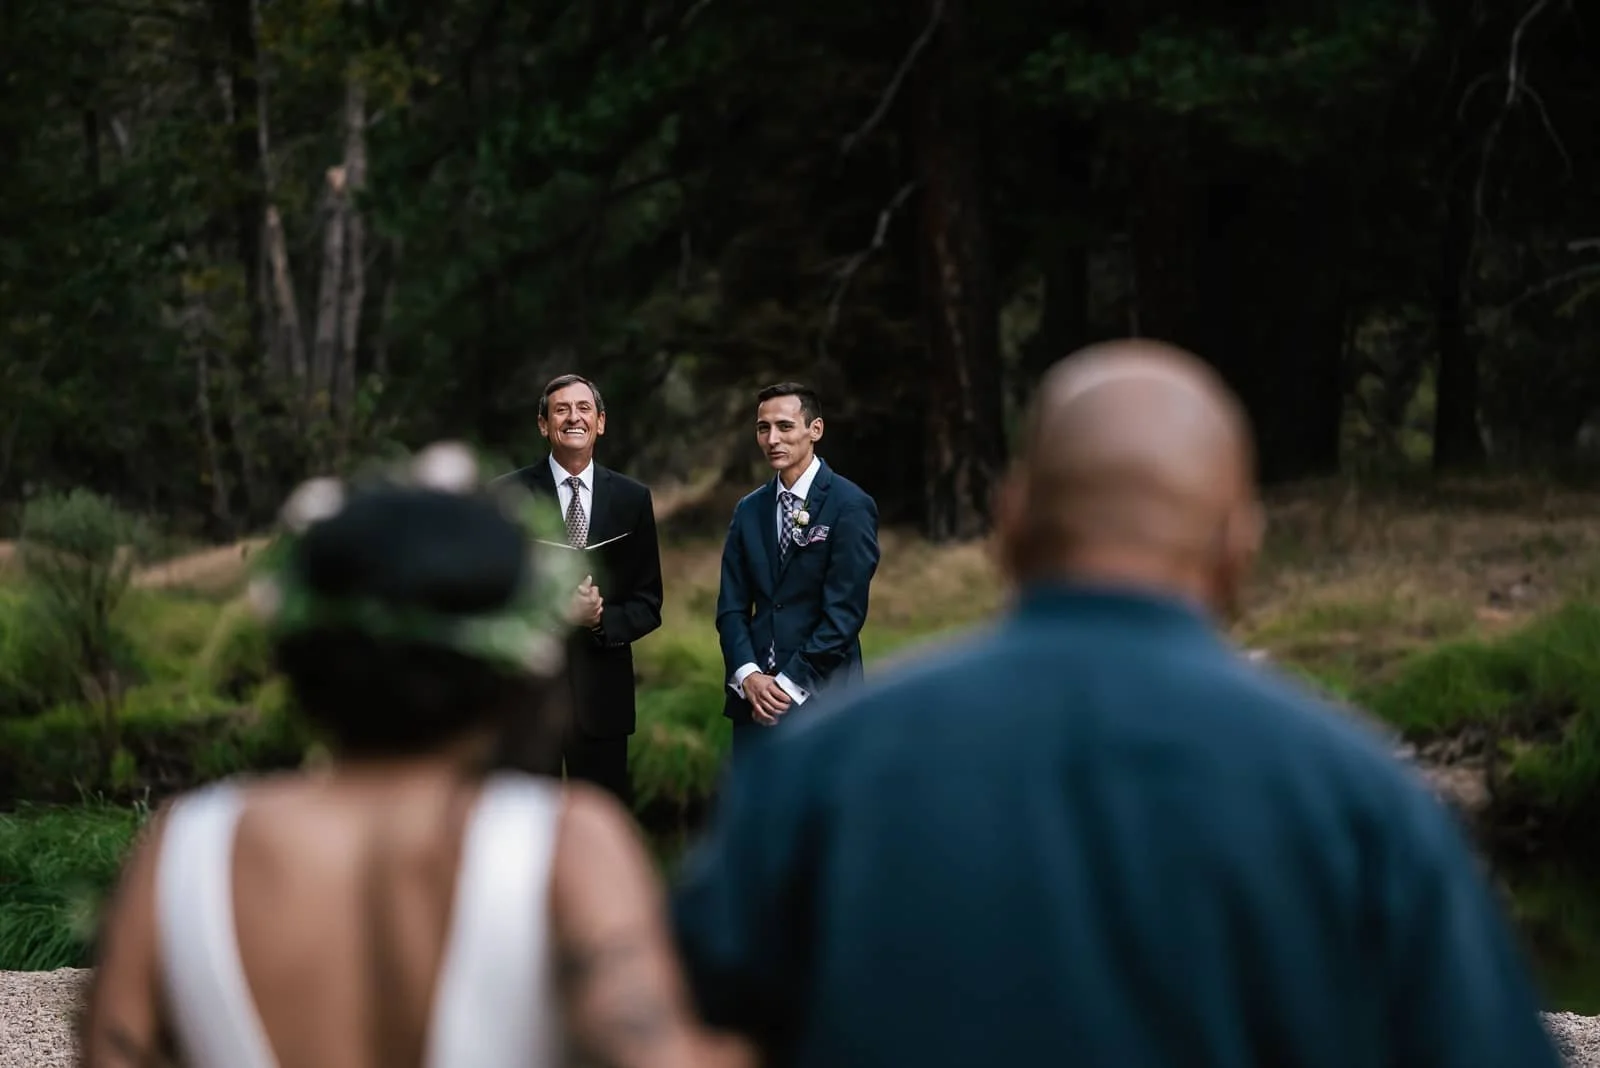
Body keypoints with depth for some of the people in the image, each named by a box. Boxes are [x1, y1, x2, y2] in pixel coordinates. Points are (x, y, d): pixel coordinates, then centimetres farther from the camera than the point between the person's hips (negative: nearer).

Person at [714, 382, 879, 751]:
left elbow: (844, 612, -11)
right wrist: (748, 676, -7)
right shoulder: (750, 510, 13)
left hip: (820, 697, -5)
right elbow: (732, 606, 10)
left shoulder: (850, 506, -6)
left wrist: (791, 685, -12)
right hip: (754, 699, 5)